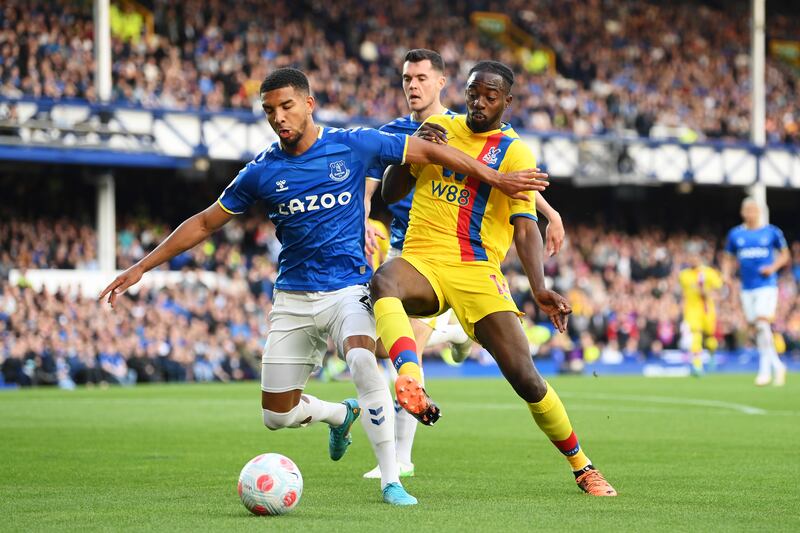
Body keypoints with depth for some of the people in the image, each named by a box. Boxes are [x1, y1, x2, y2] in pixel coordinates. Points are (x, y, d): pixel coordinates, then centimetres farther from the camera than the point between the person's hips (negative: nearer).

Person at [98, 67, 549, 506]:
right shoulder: (262, 172, 0)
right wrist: (142, 267, 6)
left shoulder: (352, 146, -6)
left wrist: (496, 178, 0)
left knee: (363, 361, -34)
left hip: (348, 288, -3)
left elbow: (429, 151, 2)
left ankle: (392, 481, -25)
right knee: (276, 416, 3)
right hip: (293, 300, 3)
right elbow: (205, 223, 9)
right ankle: (342, 414, 37)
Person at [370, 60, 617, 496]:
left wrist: (539, 288, -20)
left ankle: (582, 467, 10)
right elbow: (390, 194, 18)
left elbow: (525, 228, -3)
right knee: (383, 282, -36)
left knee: (525, 376, -9)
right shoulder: (437, 129, 14)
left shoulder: (515, 154, 5)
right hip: (422, 262, 2)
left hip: (478, 272, -2)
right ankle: (410, 381, -55)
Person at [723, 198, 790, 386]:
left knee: (762, 324, -18)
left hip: (767, 286, -4)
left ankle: (765, 369, -12)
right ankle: (778, 366, 18)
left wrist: (773, 267, -9)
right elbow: (730, 259, 17)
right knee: (757, 328, 3)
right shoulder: (735, 234, 8)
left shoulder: (771, 232, 1)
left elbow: (784, 255, 9)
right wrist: (727, 274, -1)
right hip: (747, 288, 4)